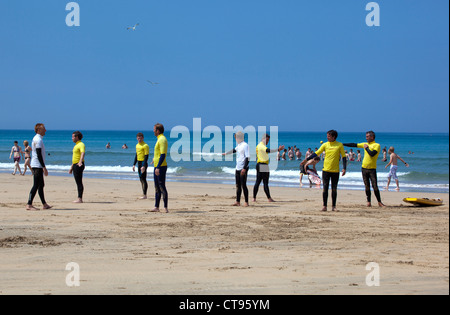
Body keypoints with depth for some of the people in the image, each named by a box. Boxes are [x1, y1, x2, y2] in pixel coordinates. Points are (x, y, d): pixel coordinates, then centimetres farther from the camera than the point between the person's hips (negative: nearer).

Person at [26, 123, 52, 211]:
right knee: (36, 185, -11)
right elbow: (39, 154, -21)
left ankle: (44, 204, 20)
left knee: (41, 185, 14)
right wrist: (44, 167, -21)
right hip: (38, 166, -11)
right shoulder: (38, 140, -15)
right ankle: (29, 205, -12)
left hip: (37, 166, 11)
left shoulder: (36, 139, 17)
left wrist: (43, 167, 23)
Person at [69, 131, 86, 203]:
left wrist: (80, 162, -48)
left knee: (79, 182, -9)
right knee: (78, 182, 9)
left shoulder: (81, 145, -12)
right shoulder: (76, 145, 20)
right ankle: (79, 198, 11)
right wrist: (71, 167, 30)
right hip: (75, 165, 10)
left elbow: (83, 153, -31)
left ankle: (80, 199, -10)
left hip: (79, 165, -10)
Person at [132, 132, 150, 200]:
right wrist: (134, 164, 19)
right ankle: (143, 194, 15)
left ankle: (145, 195, -8)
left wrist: (144, 166, -23)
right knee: (141, 179, 10)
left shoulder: (145, 146, -12)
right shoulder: (137, 145, 14)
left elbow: (146, 156, -16)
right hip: (139, 163, 9)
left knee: (143, 179, -9)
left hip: (143, 163, -9)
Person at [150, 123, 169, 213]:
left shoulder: (162, 139, -15)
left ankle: (166, 208, -7)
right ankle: (156, 207, 15)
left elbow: (163, 154, -22)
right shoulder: (159, 139, 17)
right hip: (157, 166, 10)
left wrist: (158, 167, -25)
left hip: (161, 167, -10)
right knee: (157, 188, 11)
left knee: (162, 187, -9)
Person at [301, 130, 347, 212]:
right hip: (326, 170, 1)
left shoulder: (339, 145, -1)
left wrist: (344, 168, -7)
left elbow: (344, 157, 2)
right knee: (325, 188, -1)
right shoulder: (325, 145, 3)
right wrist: (307, 159, -4)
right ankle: (324, 206, 3)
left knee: (334, 189, 4)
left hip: (335, 171, -1)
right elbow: (316, 153, 3)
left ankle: (333, 206, 11)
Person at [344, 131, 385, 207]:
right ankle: (369, 202, 10)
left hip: (372, 169, -6)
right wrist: (342, 144, 17)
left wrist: (366, 148, -8)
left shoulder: (377, 145, -7)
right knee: (367, 186, 6)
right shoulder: (365, 144, 13)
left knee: (375, 186, -8)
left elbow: (372, 154, -22)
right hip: (364, 168, 6)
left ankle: (379, 202, -1)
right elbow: (354, 145, 17)